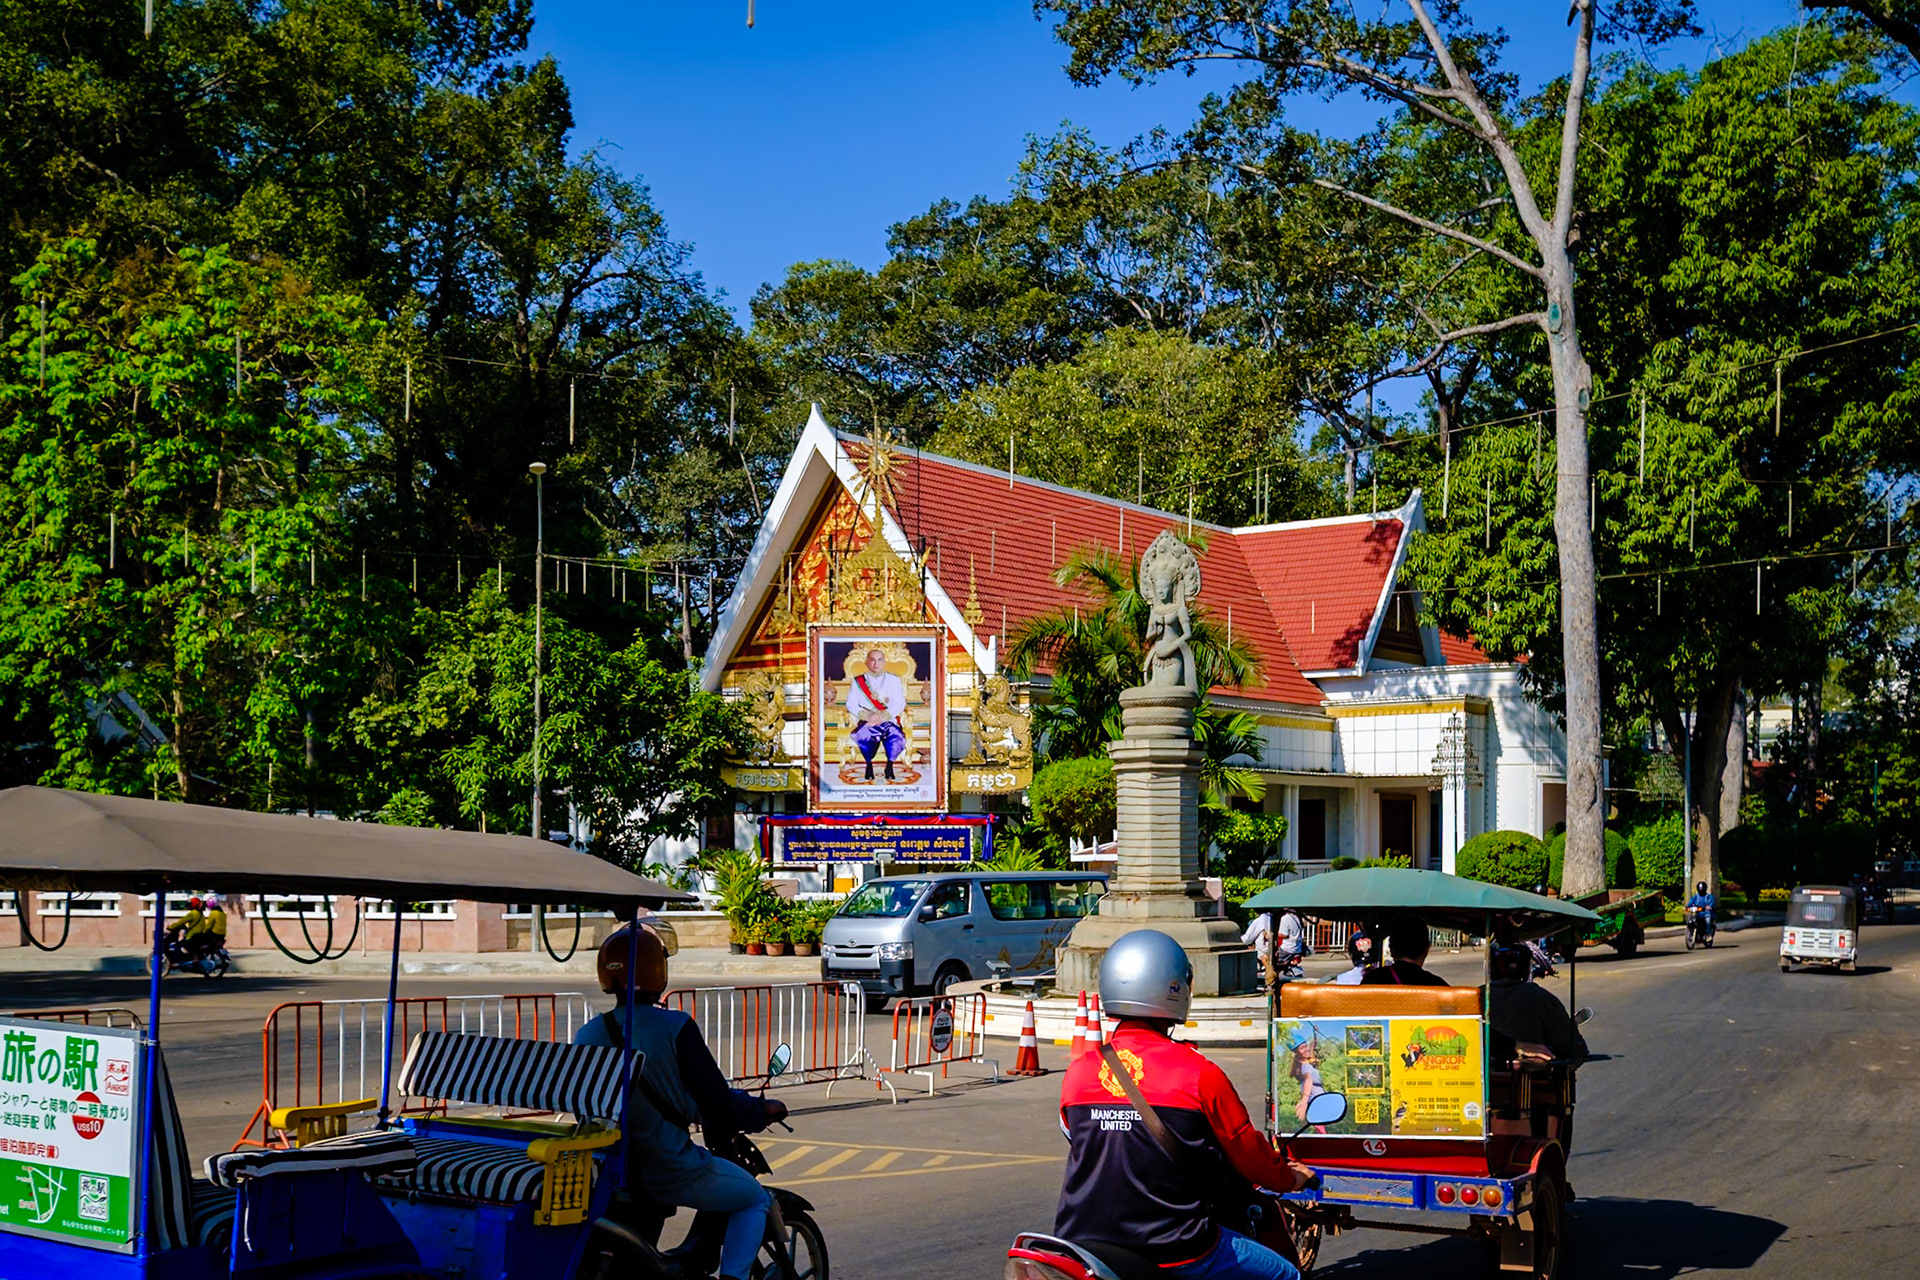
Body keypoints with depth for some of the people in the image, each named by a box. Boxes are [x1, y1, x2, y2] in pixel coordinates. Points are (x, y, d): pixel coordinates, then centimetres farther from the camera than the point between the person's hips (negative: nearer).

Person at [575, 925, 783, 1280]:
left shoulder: (585, 1037, 0)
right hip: (669, 1170, -5)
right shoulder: (674, 1028, -16)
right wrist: (764, 1110, 5)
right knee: (755, 1200, 16)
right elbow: (717, 1102, -14)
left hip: (604, 1172, 6)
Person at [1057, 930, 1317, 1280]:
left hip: (1083, 1239, 4)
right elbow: (1250, 1155, -1)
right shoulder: (1199, 1074, -12)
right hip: (1173, 1251, -4)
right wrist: (1290, 1177, 22)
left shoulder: (1077, 1073, 0)